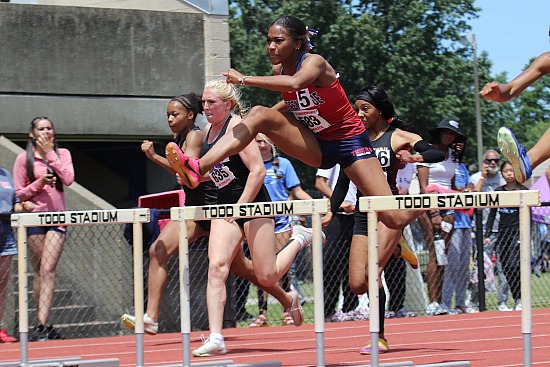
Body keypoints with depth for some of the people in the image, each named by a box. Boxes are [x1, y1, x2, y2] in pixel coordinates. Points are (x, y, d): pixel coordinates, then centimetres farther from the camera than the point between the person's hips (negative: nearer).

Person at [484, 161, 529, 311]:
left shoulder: (523, 190, -1)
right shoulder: (498, 191, 8)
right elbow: (492, 214, 12)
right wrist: (487, 234, 5)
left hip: (518, 231, -4)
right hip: (503, 233, 4)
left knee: (513, 264, -18)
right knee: (506, 268, 1)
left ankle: (521, 300, -11)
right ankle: (517, 299, 9)